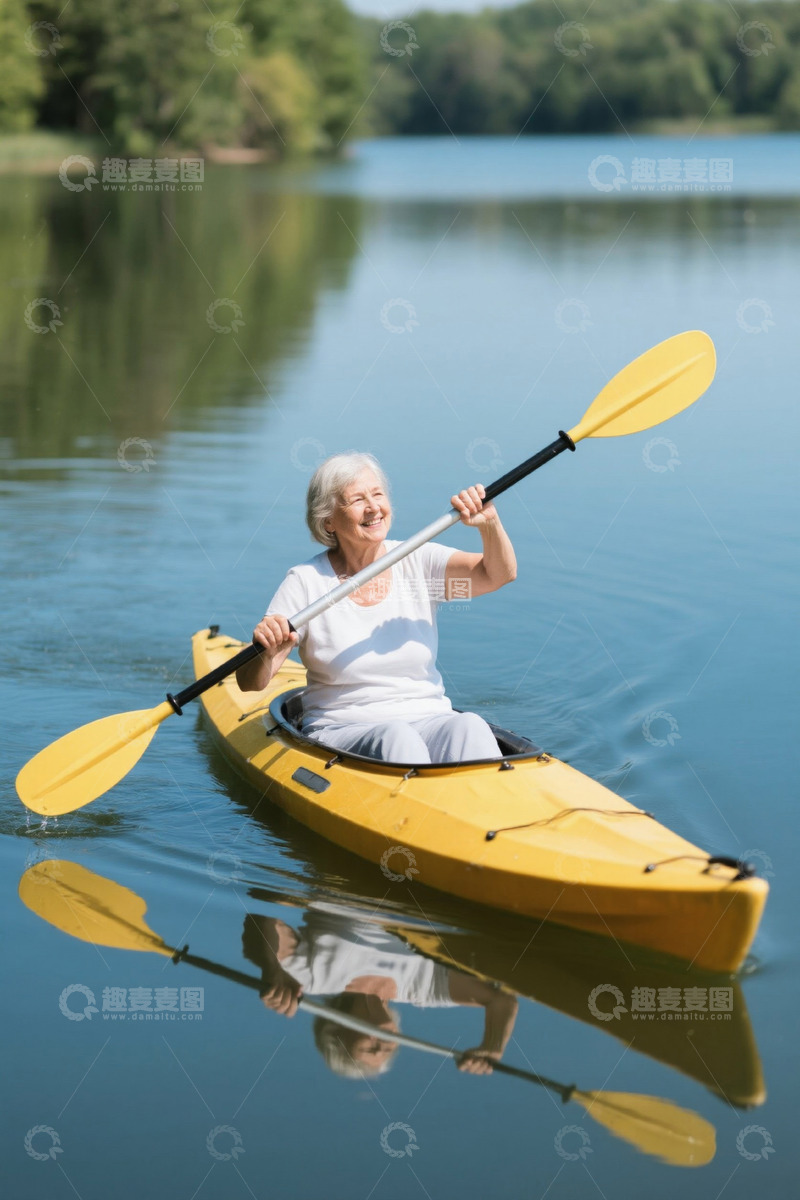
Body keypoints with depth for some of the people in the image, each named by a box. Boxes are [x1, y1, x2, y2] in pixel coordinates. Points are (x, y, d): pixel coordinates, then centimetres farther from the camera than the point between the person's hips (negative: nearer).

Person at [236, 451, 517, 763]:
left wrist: (489, 524, -29)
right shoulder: (306, 582, -2)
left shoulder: (419, 562, 5)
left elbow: (500, 573, -9)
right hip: (340, 733, -2)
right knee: (396, 739, -35)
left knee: (469, 727, -31)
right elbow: (250, 683, -7)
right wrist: (265, 652, -30)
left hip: (430, 724, 2)